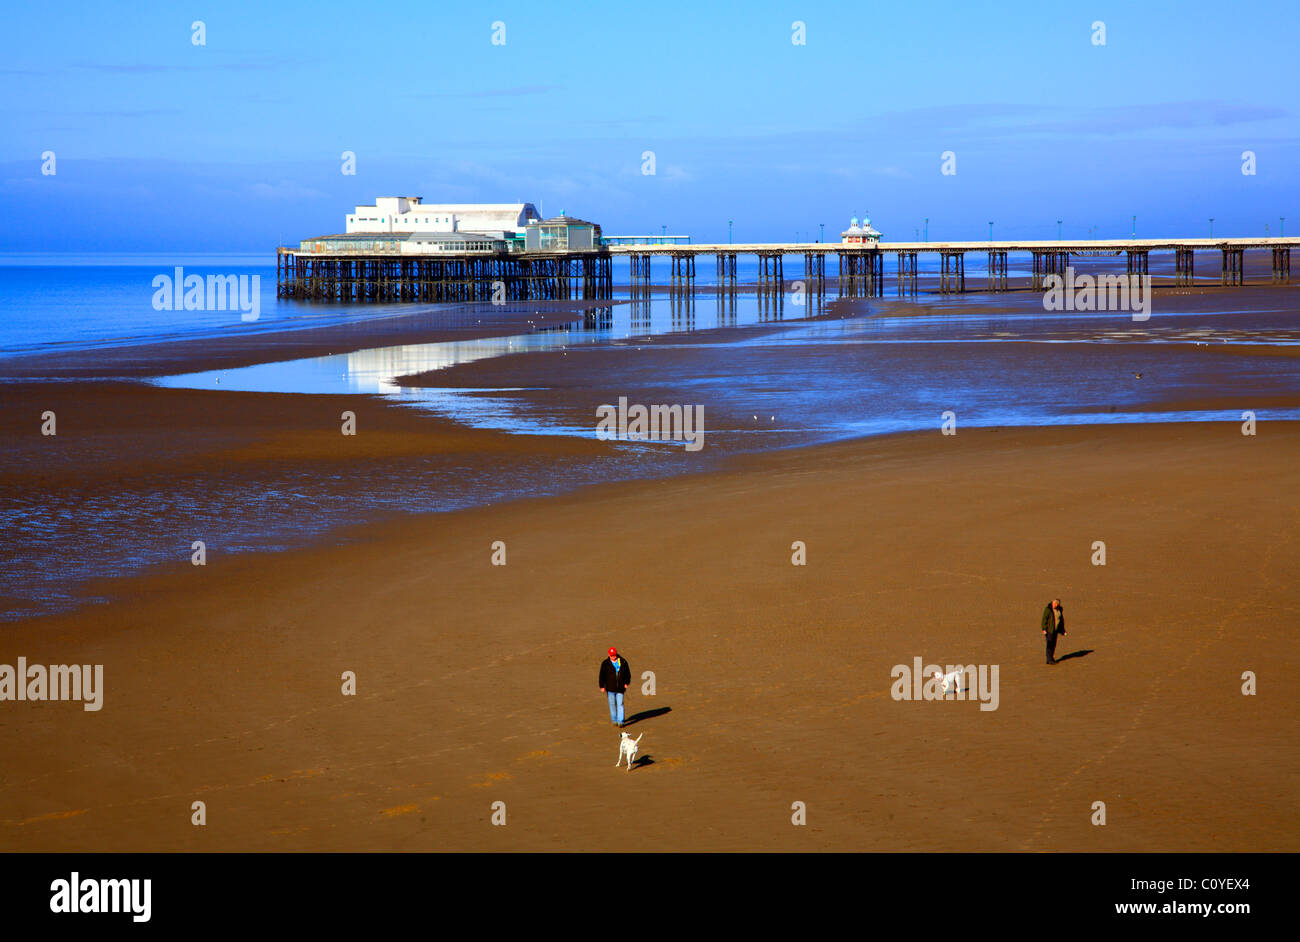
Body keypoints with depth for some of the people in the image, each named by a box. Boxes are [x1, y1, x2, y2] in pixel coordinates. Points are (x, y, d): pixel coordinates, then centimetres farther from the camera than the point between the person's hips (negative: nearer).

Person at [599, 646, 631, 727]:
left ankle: (620, 722, -6)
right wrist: (602, 686, -2)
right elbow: (602, 676, 1)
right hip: (610, 688, 0)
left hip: (620, 687, 0)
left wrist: (626, 683, 4)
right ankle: (614, 720, 21)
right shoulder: (605, 663, -1)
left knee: (620, 704, -5)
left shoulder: (623, 662, 2)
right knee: (612, 704, 6)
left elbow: (628, 673, 12)